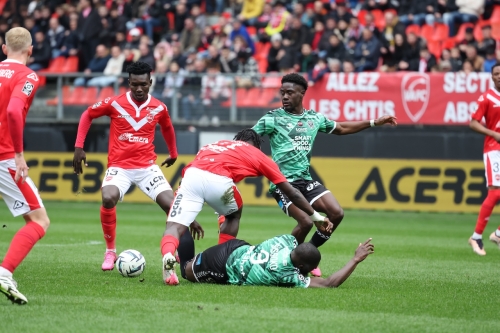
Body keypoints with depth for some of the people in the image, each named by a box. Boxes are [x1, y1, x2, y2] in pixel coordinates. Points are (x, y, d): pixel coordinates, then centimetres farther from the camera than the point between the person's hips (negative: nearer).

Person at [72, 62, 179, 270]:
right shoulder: (114, 104, -5)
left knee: (172, 206, -13)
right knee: (108, 199, -31)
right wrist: (79, 147, 3)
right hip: (119, 166, -2)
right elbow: (87, 115, 9)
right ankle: (110, 251, -11)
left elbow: (167, 127, 24)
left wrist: (173, 154, 35)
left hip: (147, 167, 2)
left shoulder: (159, 108, 2)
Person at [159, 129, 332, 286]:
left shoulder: (216, 144, 41)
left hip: (191, 175, 2)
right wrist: (316, 216, 40)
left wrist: (190, 217, 48)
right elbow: (291, 193, 31)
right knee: (233, 215, 29)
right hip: (218, 180, -2)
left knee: (175, 227, -3)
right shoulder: (257, 154, 30)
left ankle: (168, 257, -36)